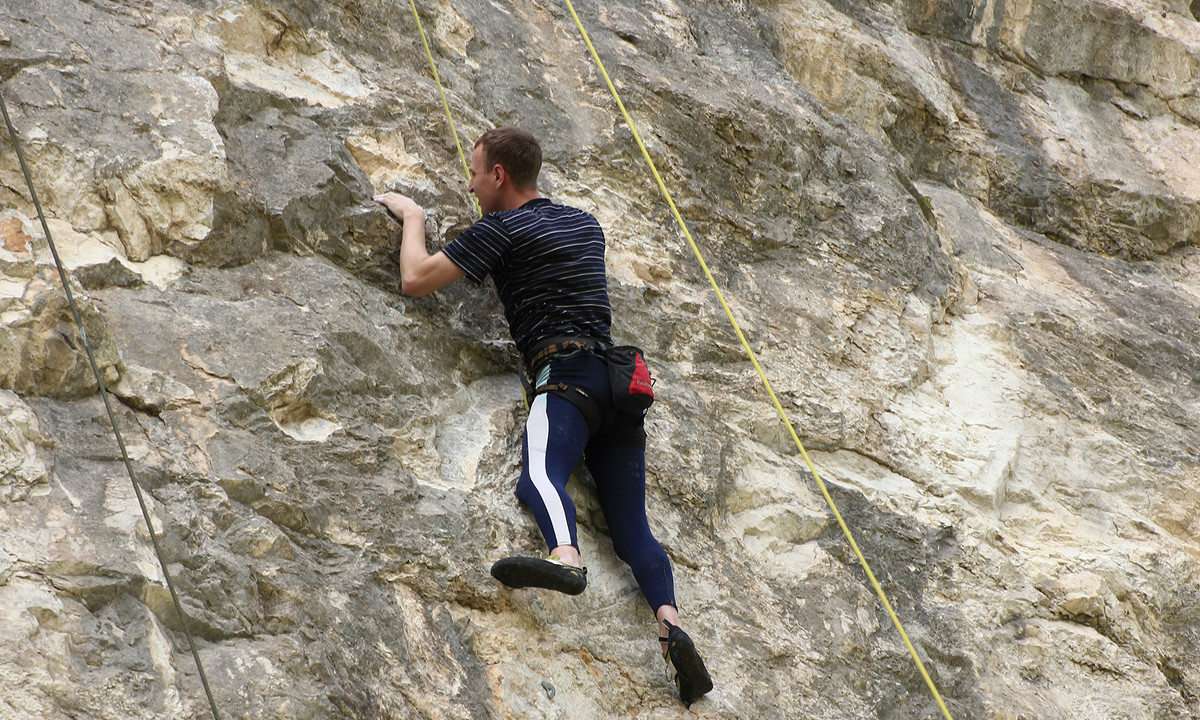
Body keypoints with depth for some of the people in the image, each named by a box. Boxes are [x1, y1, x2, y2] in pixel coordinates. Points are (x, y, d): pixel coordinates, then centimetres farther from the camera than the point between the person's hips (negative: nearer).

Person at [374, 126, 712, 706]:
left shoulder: (500, 228, 4)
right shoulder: (585, 223, 26)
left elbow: (415, 279, 4)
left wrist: (412, 216, 23)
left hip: (567, 373, -7)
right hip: (620, 380, 7)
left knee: (539, 473, -32)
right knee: (630, 523, 1)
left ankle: (566, 557, -62)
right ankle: (671, 622, -21)